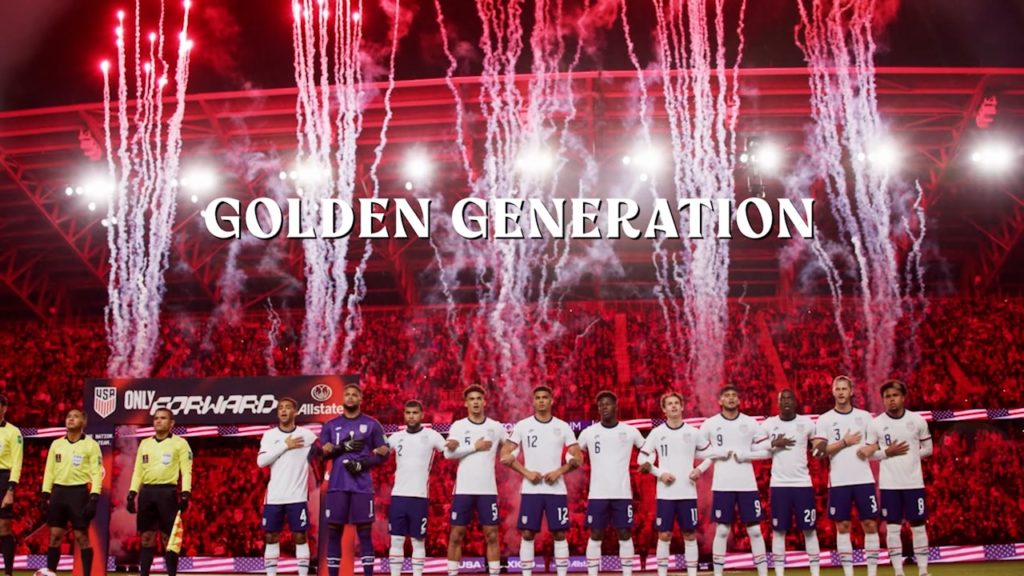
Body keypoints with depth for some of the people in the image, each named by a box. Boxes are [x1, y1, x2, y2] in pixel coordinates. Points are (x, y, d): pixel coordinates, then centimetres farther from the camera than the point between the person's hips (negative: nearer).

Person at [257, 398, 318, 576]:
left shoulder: (306, 434, 0)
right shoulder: (269, 435, 3)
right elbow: (260, 461, -9)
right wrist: (284, 446, -13)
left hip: (297, 496, -2)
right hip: (274, 497, 2)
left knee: (300, 537, 1)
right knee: (271, 537, 6)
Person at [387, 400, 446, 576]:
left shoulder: (431, 435, -1)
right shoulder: (396, 437, 9)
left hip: (420, 496, -3)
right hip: (398, 495, 3)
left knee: (418, 541, 5)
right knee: (396, 540, 5)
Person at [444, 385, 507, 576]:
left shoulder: (496, 426, 7)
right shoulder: (458, 426, 1)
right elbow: (448, 453, -12)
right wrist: (475, 447, -13)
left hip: (488, 490, 1)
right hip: (463, 489, -1)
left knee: (491, 536, 2)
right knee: (456, 536, 3)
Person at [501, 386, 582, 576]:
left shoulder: (563, 427, 5)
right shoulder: (522, 425, 3)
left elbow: (577, 458, 5)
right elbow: (505, 455, 1)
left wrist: (558, 472, -10)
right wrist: (526, 472, -10)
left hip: (556, 489, 1)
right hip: (530, 490, -1)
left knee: (559, 534, 1)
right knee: (527, 534, 0)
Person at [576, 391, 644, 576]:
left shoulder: (630, 431, 2)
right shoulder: (589, 432, 3)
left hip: (622, 493, 0)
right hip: (597, 493, 0)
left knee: (625, 535, 4)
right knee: (595, 536, 2)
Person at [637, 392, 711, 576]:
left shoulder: (693, 432, 3)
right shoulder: (656, 433, 1)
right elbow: (641, 458, 3)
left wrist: (699, 470, -5)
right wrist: (660, 474, -8)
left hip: (688, 492, 1)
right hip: (665, 493, -1)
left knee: (690, 535, 4)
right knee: (664, 535, 2)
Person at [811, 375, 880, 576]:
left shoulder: (864, 416, 8)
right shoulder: (825, 419, 1)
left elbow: (874, 445, 12)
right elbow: (819, 451, -6)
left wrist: (868, 449, -10)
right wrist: (844, 442, -12)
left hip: (864, 479, 2)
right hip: (839, 481, -1)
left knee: (870, 524, 1)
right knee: (843, 526, 2)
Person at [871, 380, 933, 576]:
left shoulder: (917, 420, -1)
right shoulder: (876, 423, -3)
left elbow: (928, 449, 8)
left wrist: (910, 456, -6)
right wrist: (887, 452, -14)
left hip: (913, 482, 1)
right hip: (889, 484, 0)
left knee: (918, 525, 5)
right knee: (892, 527, 2)